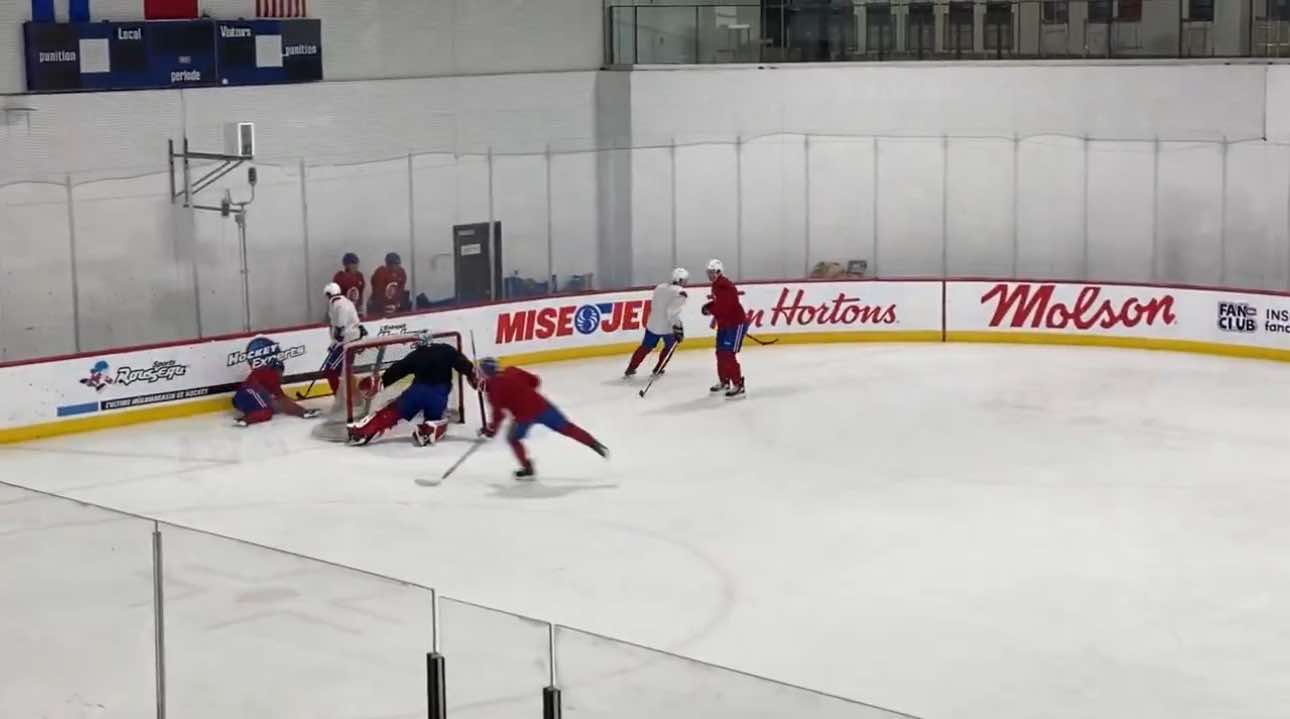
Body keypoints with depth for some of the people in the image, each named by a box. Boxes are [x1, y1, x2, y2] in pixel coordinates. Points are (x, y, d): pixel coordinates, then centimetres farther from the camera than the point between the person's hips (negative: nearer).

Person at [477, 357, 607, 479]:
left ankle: (527, 469, 18)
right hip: (540, 405, 5)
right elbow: (534, 380, 18)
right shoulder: (512, 371, 11)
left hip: (524, 414, -5)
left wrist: (491, 429, 6)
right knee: (566, 427, 14)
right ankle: (594, 444, 13)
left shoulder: (493, 387, -5)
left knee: (513, 439, 20)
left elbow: (498, 412, -8)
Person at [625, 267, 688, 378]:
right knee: (670, 346, 22)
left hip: (653, 324, 6)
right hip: (667, 326, -6)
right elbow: (673, 312, -25)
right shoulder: (680, 293, -16)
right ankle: (658, 369, 25)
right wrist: (678, 328, -24)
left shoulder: (660, 287, 6)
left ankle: (631, 368, 19)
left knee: (646, 346, 19)